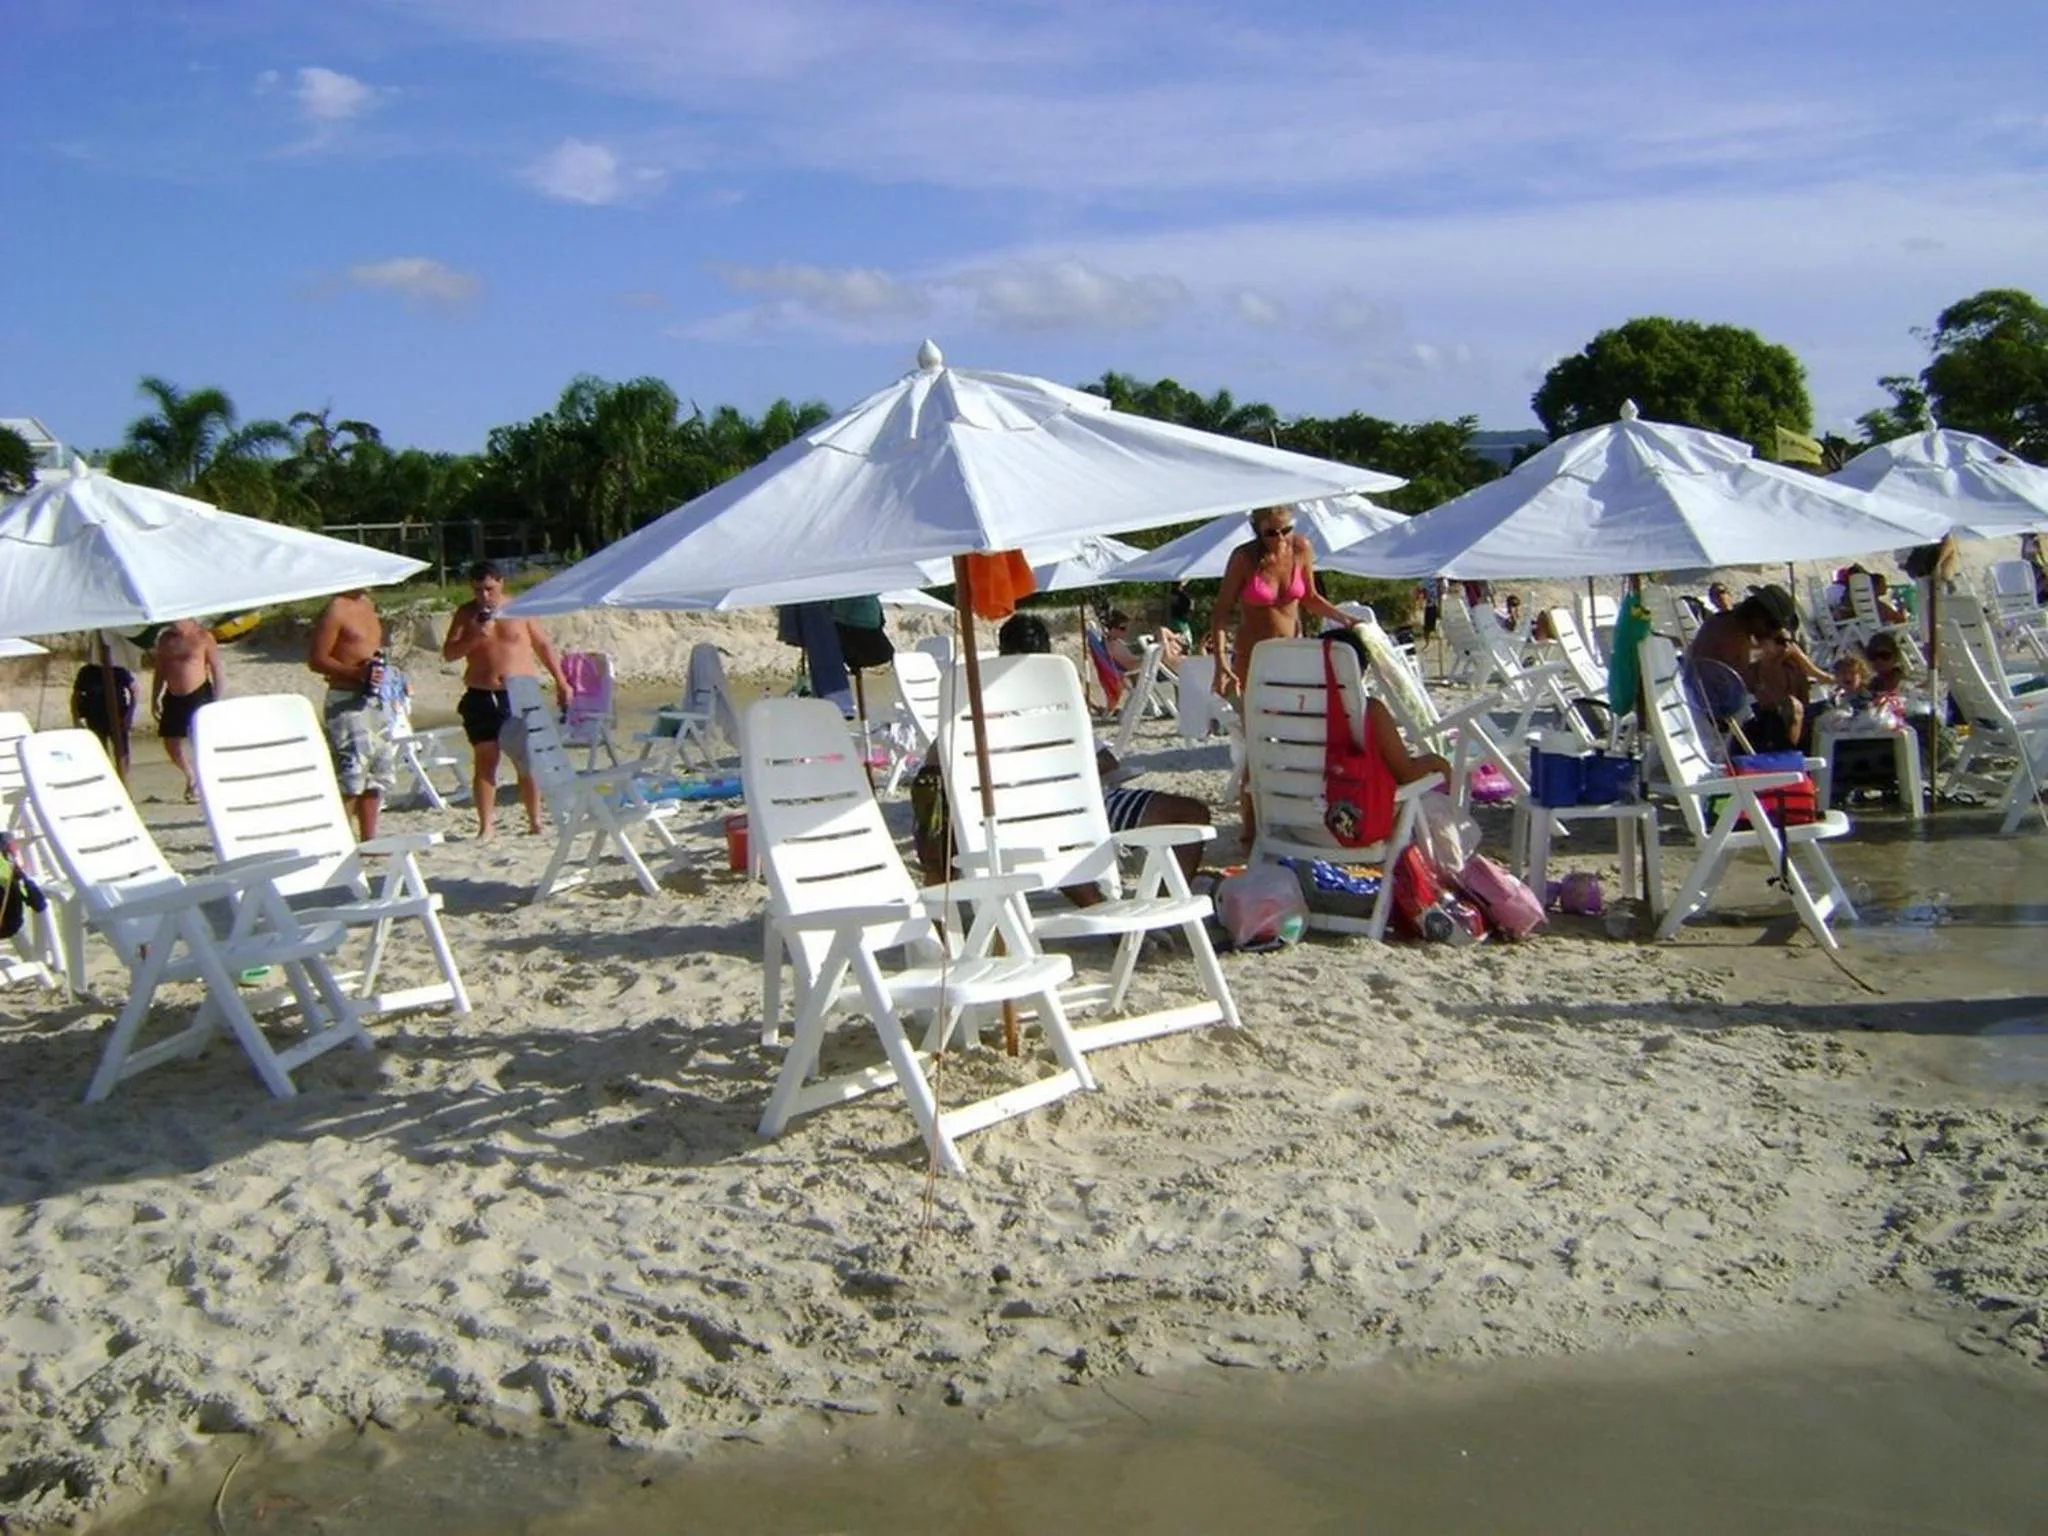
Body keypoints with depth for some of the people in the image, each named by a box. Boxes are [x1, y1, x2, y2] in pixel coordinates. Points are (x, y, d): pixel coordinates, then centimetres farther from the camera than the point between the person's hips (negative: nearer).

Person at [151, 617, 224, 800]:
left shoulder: (203, 637, -7)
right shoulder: (165, 639, 7)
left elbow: (217, 670, -7)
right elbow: (160, 672, 14)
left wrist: (218, 701, -11)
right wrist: (155, 699, 10)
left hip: (199, 695, -5)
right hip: (173, 698, 5)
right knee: (171, 744, 8)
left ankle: (200, 784, 10)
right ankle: (190, 776, 31)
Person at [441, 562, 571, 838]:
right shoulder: (466, 614, 6)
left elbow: (543, 646, 13)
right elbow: (448, 653, 0)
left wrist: (561, 681, 9)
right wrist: (476, 637, -16)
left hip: (520, 695, -1)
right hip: (481, 698, 1)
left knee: (526, 761, 0)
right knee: (485, 761, 0)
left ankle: (535, 821, 9)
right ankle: (485, 826, 3)